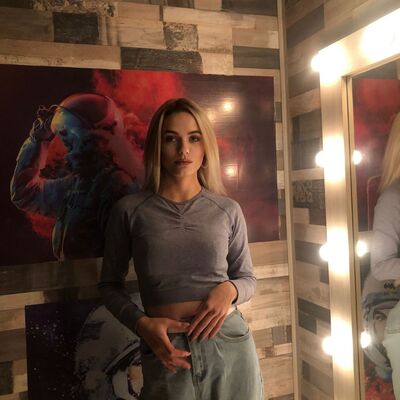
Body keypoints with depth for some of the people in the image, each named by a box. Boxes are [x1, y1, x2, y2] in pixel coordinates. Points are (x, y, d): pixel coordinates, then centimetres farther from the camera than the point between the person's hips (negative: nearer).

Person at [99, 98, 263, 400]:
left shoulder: (227, 210, -1)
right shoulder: (130, 210, -5)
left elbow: (247, 278, 9)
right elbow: (110, 284, 4)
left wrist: (229, 290, -12)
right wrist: (141, 324, -11)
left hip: (229, 344, 2)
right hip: (167, 352, -1)